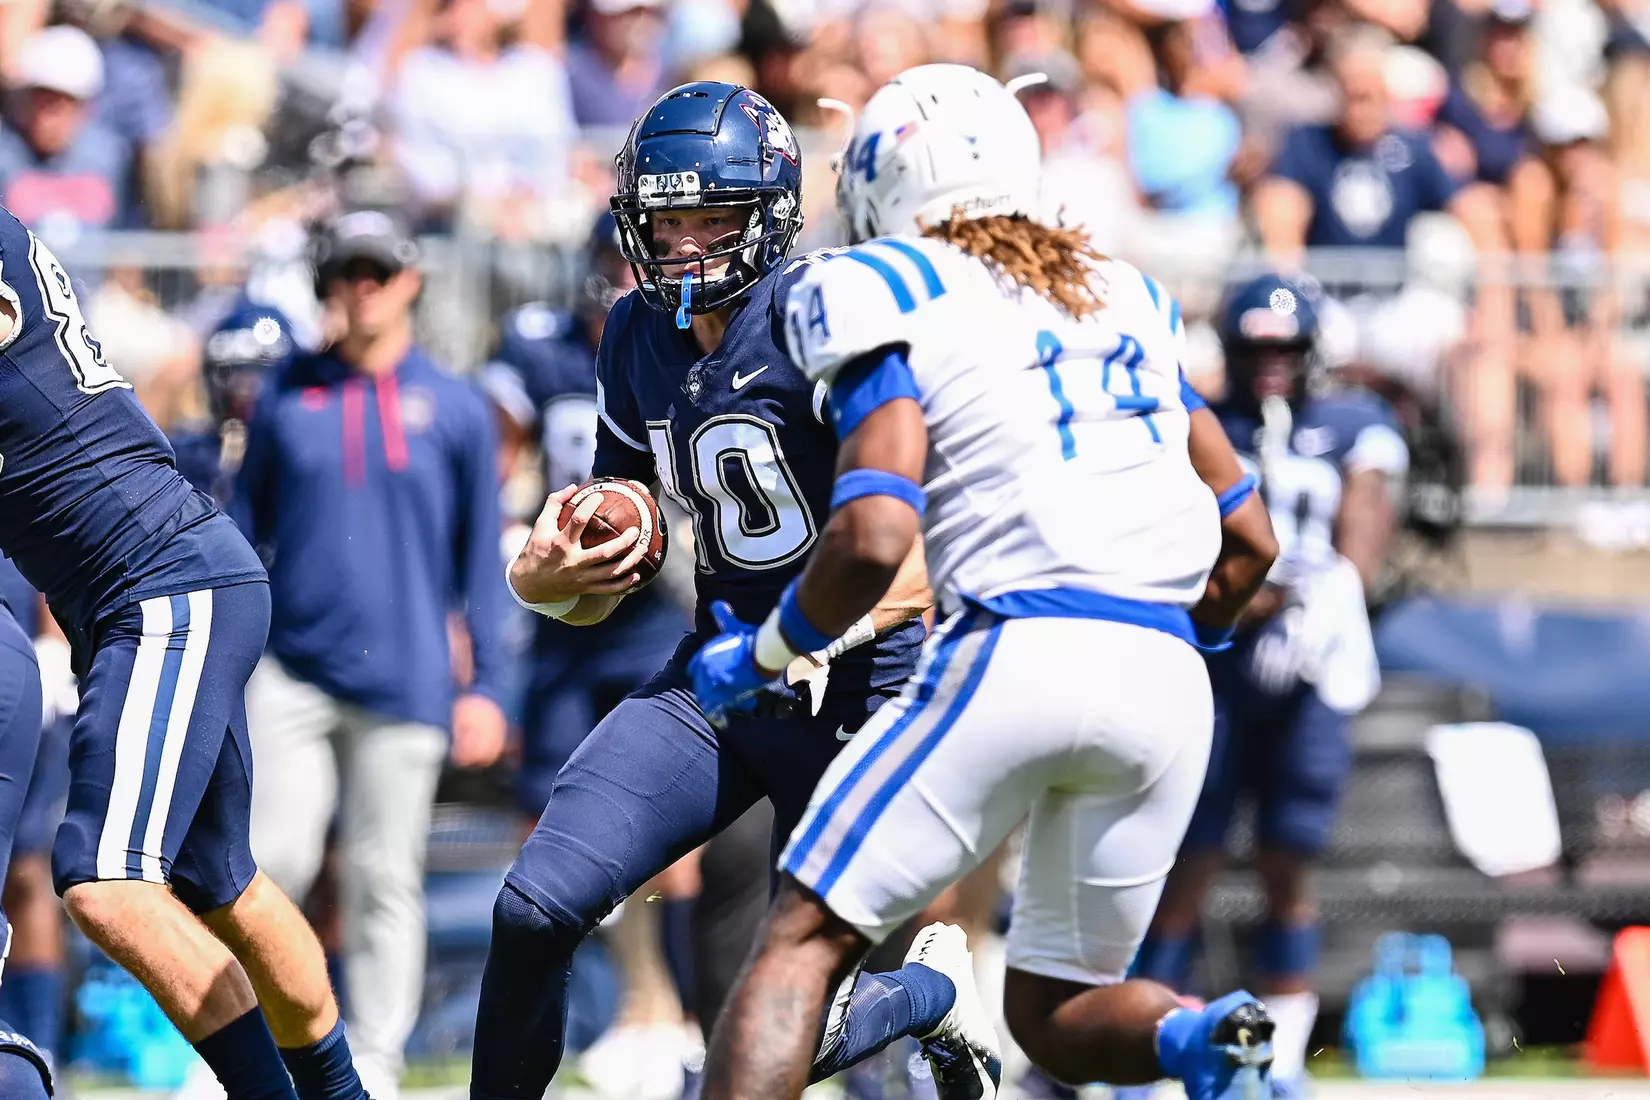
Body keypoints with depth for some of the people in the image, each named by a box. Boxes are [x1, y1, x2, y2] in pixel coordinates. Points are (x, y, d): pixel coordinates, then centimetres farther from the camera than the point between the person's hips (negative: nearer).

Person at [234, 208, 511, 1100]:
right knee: (274, 860, -9)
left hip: (403, 681, -1)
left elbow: (481, 559, 7)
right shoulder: (286, 400, 7)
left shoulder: (455, 410, 4)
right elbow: (244, 533, 13)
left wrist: (486, 684, 2)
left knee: (385, 880, 2)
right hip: (291, 672, 1)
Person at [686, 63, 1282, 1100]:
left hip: (1018, 650, -6)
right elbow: (1251, 543, 22)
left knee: (806, 937, 1)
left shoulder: (900, 300, 4)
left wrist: (761, 656, 5)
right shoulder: (1131, 301, 23)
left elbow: (874, 539, -10)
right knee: (1056, 1012, 17)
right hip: (1167, 682, 6)